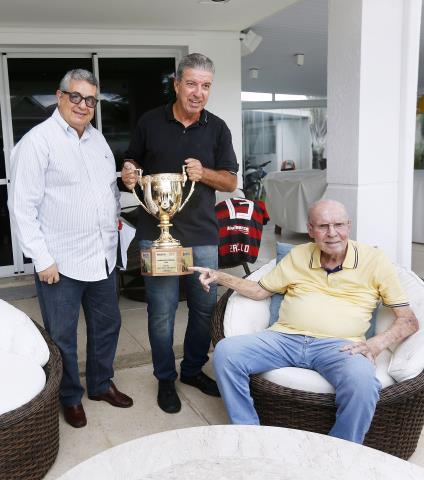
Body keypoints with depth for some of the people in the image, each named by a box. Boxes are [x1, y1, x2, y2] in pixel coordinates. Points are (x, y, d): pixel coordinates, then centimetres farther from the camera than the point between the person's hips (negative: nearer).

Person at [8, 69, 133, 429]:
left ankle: (101, 384, 39)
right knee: (62, 337, 8)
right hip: (61, 263, -7)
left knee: (107, 325, 19)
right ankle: (70, 397, 29)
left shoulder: (97, 138, 11)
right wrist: (42, 259, -15)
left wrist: (113, 220, 12)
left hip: (103, 257, 7)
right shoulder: (38, 141, -11)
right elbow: (22, 207, -13)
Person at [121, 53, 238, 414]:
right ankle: (165, 379, 24)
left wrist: (204, 173, -15)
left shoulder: (217, 128, 4)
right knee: (162, 311, 4)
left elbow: (231, 181, 5)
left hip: (202, 235, 2)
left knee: (205, 307, 11)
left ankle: (193, 369, 34)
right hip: (157, 233, -1)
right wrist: (129, 174, -10)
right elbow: (133, 162, 14)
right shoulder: (150, 122, 2)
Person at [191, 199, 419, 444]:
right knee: (226, 352, -20)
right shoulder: (298, 256, 16)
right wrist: (220, 276, 11)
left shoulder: (374, 260, 5)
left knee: (362, 381, -37)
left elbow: (409, 320, 3)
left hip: (338, 346, -3)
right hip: (285, 338, 3)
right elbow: (260, 290, 23)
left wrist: (376, 344, -15)